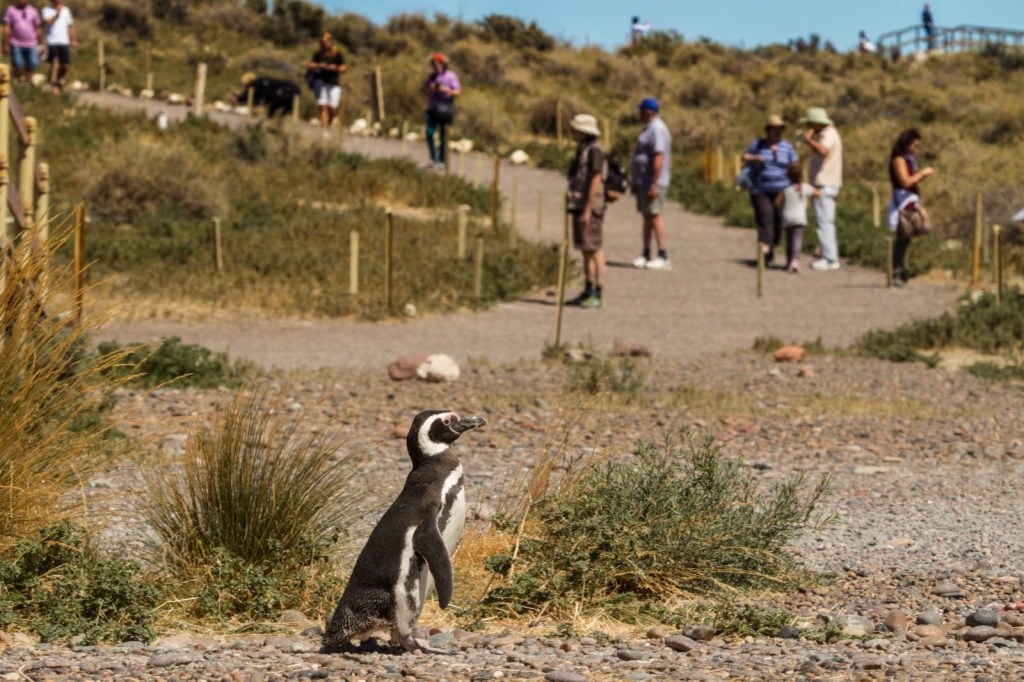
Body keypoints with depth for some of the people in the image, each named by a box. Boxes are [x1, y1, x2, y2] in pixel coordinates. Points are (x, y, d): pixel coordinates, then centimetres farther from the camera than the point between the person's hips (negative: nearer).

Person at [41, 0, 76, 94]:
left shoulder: (66, 10, 14)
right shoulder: (47, 10, 0)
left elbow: (70, 26, 18)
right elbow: (47, 22, -15)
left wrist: (74, 39, 13)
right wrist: (57, 13, -16)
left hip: (64, 42, 4)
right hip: (52, 42, -4)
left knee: (65, 65, 4)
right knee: (54, 65, -10)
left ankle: (60, 83, 23)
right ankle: (54, 86, -7)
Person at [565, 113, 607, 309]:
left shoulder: (594, 150, -14)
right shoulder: (583, 150, 15)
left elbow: (595, 181, -19)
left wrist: (587, 210, -21)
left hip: (589, 207, -10)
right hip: (579, 206, 10)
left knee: (594, 249, -8)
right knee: (585, 250, 12)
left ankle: (598, 296, -8)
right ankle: (588, 292, 17)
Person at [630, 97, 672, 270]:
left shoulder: (657, 129, -16)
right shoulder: (649, 128, 17)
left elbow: (659, 157, -24)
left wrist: (654, 184, -28)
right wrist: (635, 181, 24)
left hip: (652, 182, -11)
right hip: (643, 182, 11)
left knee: (655, 216, -11)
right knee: (647, 217, 12)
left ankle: (663, 257, -12)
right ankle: (646, 255, 17)